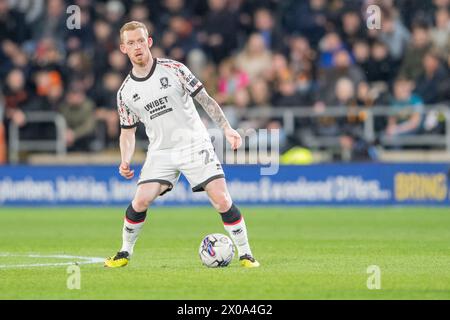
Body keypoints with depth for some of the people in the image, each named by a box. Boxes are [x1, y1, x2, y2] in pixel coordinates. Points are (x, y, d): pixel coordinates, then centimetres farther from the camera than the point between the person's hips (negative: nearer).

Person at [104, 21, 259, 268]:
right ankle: (125, 253, 8)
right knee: (140, 201, -14)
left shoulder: (173, 69, -5)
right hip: (161, 153, 2)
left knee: (222, 201, -14)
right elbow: (127, 130, 14)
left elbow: (205, 100, 0)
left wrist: (227, 128, -10)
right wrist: (125, 161, -3)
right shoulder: (125, 92, 3)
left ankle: (245, 254, -1)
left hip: (195, 145, -2)